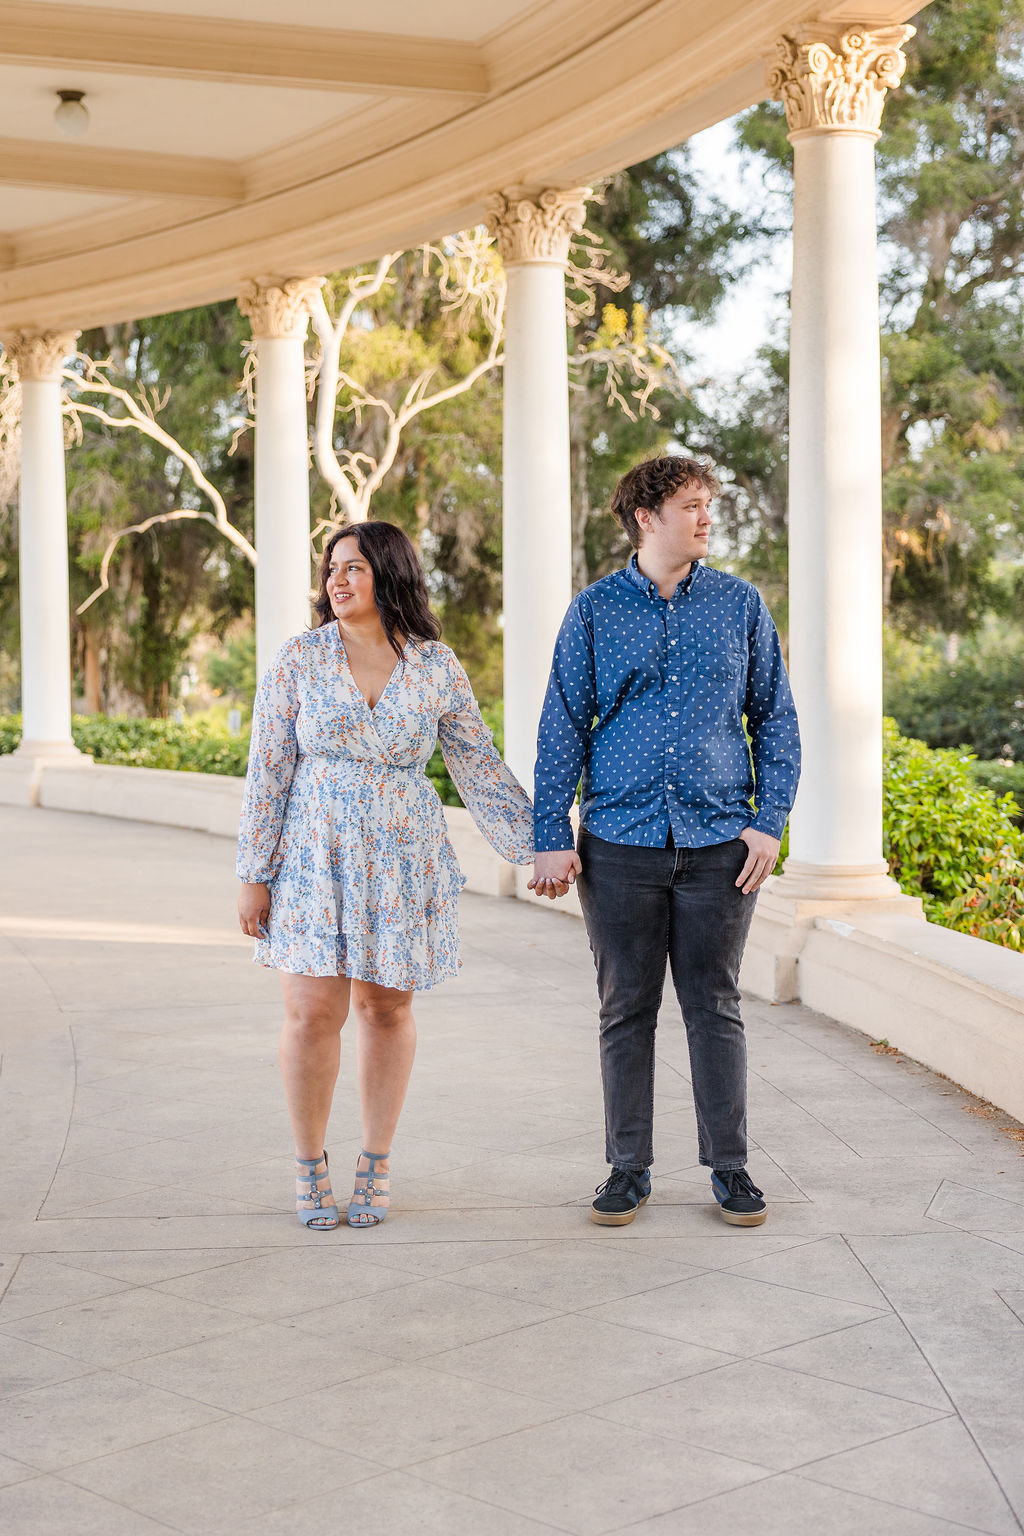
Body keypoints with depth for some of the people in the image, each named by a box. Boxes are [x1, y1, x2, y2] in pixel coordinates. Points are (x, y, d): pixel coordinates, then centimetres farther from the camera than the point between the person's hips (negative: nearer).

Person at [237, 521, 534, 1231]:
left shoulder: (436, 667, 0)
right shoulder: (299, 659, -2)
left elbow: (481, 767, 7)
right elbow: (268, 771, -1)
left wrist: (537, 845, 4)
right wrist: (254, 874, -3)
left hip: (402, 859, 1)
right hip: (314, 855, -1)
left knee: (387, 1007, 7)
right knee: (314, 1012, -5)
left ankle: (376, 1165, 22)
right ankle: (310, 1163, 15)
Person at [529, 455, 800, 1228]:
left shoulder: (740, 605, 6)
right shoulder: (595, 612, 3)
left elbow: (776, 716, 9)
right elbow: (562, 726, 4)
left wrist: (770, 820, 0)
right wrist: (552, 837, -1)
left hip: (719, 842, 0)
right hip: (620, 842, 0)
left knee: (715, 1007, 5)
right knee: (627, 1011, 6)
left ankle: (731, 1168, 16)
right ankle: (629, 1170, 17)